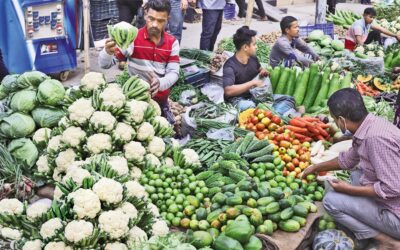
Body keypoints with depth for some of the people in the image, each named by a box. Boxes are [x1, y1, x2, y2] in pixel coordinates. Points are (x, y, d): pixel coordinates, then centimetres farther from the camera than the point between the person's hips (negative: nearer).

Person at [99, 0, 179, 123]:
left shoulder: (172, 42, -6)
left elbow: (174, 72, -12)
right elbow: (105, 64, -18)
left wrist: (160, 83, -35)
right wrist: (108, 52, -43)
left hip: (161, 97, 4)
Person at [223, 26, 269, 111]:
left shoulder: (253, 58, 2)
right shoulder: (230, 66, -20)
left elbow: (259, 69, 26)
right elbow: (228, 91, -33)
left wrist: (263, 72, -1)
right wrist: (252, 83, -27)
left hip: (254, 94, 6)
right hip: (238, 99, -6)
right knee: (250, 107, -36)